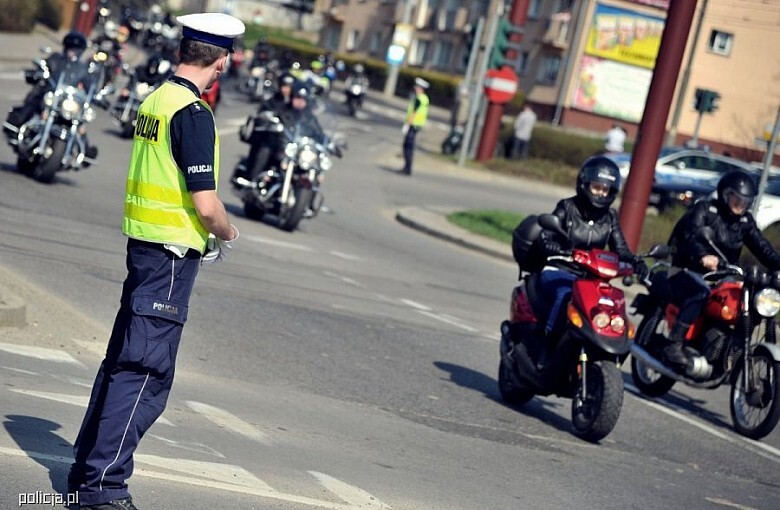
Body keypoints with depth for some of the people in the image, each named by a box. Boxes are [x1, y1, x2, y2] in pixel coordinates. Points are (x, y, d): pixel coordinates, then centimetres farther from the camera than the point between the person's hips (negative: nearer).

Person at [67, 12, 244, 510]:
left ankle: (88, 466, 24)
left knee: (123, 358, 16)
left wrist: (199, 239, 18)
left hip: (144, 245, 9)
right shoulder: (194, 114, -17)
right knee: (147, 373, -5)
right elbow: (206, 203, -21)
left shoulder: (154, 100, 10)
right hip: (172, 255, -9)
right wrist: (228, 234, -1)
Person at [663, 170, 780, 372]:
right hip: (688, 271, -7)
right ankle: (674, 344, -37)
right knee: (700, 293, -37)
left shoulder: (745, 221, 12)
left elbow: (762, 247, 3)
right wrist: (702, 256, -48)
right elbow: (691, 234, -26)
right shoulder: (703, 209, -7)